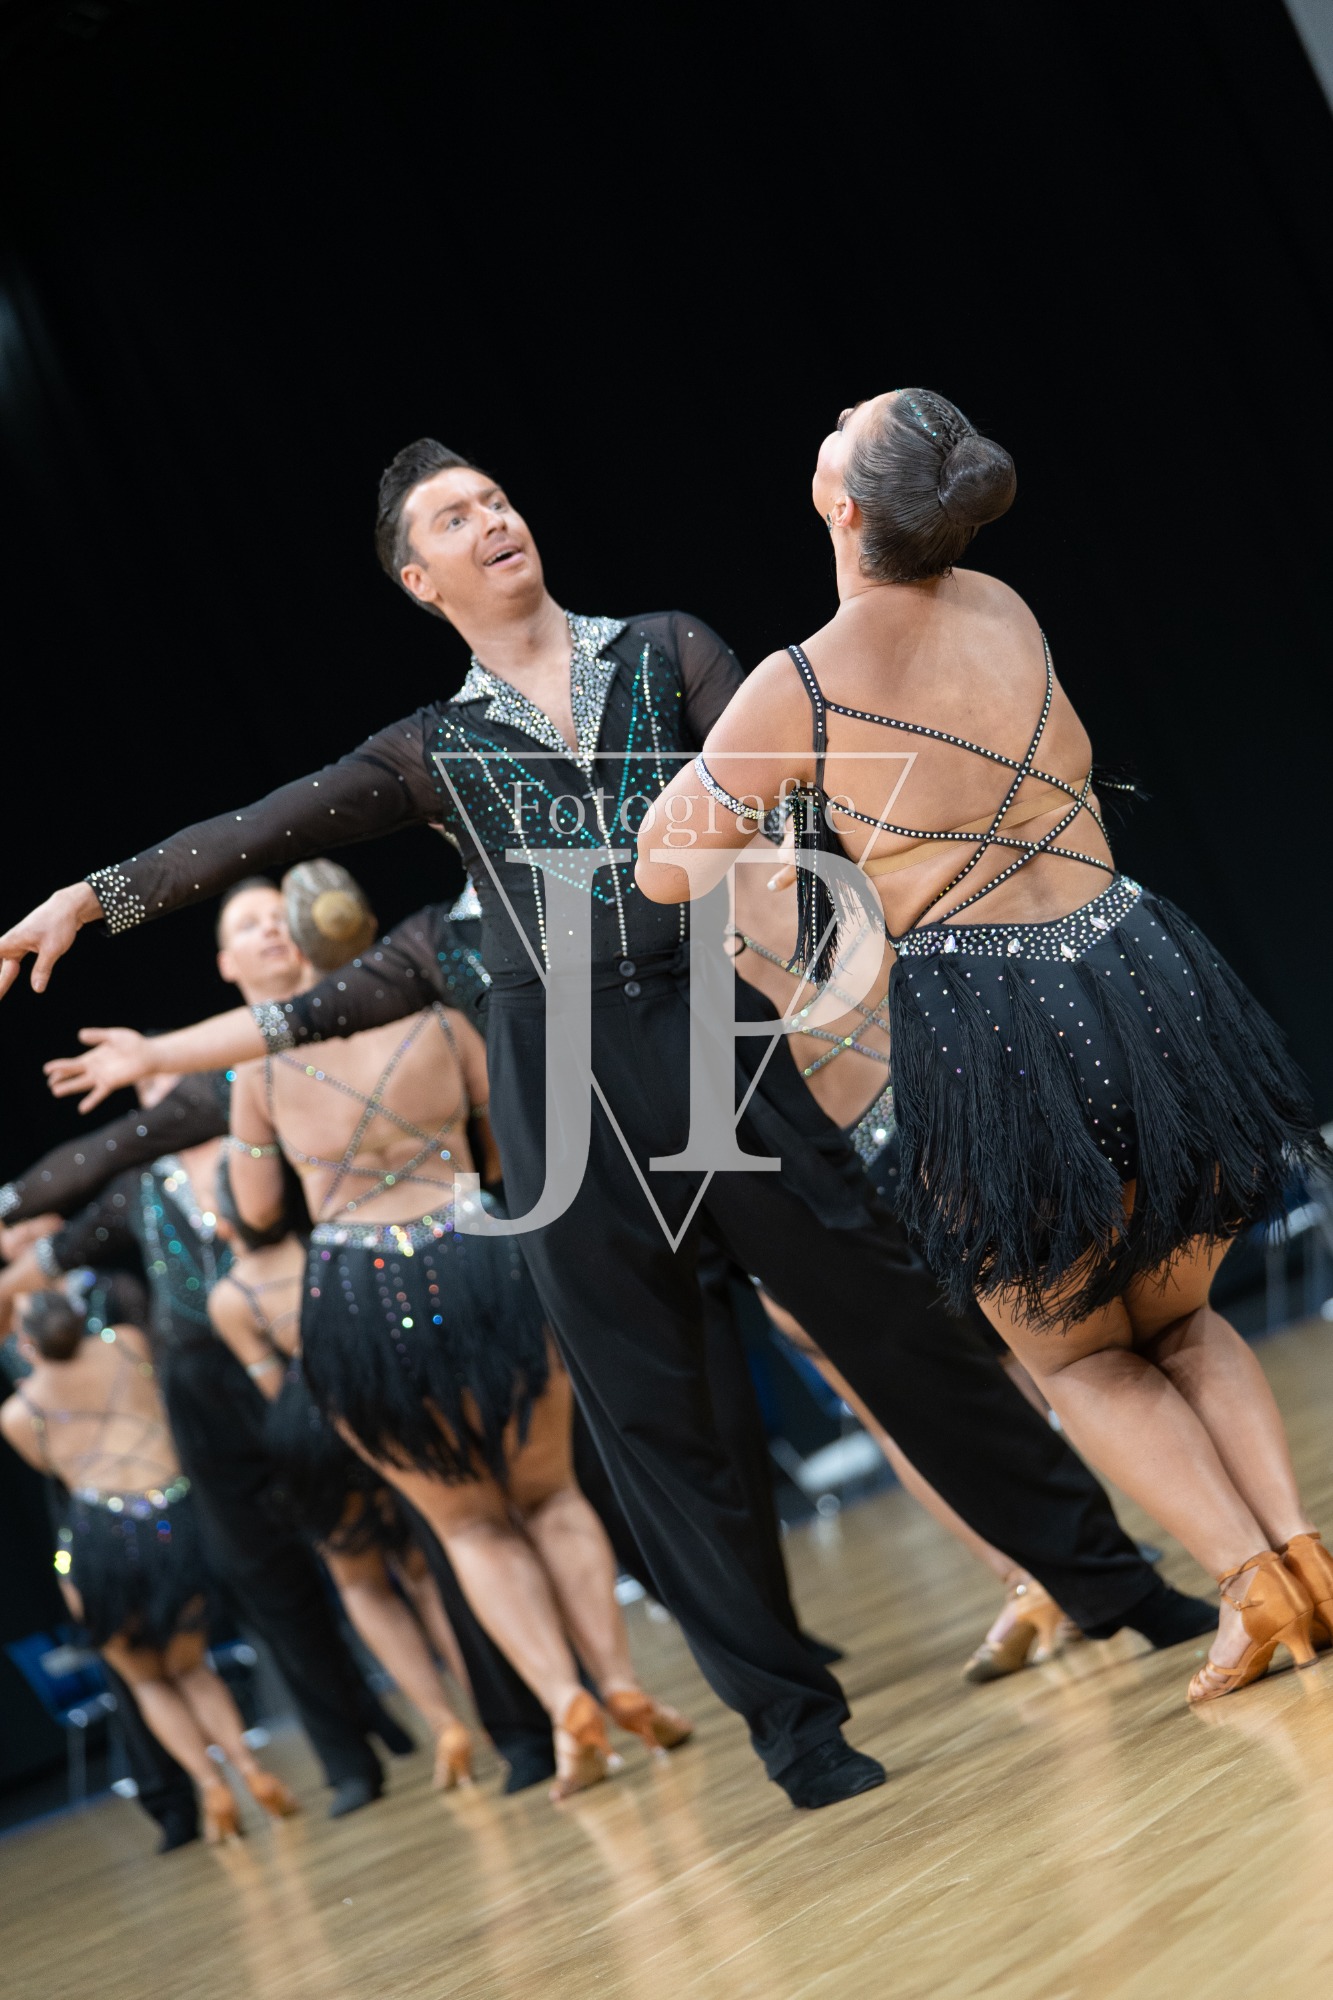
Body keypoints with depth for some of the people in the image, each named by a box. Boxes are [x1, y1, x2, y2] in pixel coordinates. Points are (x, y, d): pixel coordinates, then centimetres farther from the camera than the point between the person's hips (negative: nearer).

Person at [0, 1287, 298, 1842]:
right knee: (189, 1667, 24)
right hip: (177, 1522, 2)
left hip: (99, 1531, -2)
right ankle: (250, 1769, 1)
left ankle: (210, 1785, 2)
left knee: (146, 1679, 22)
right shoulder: (128, 1343, 11)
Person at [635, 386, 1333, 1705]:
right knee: (1178, 1320, 27)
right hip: (1147, 989, 5)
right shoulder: (1007, 610, 6)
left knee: (1078, 1358, 19)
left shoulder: (799, 686, -11)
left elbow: (663, 875, -3)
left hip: (989, 1040, -4)